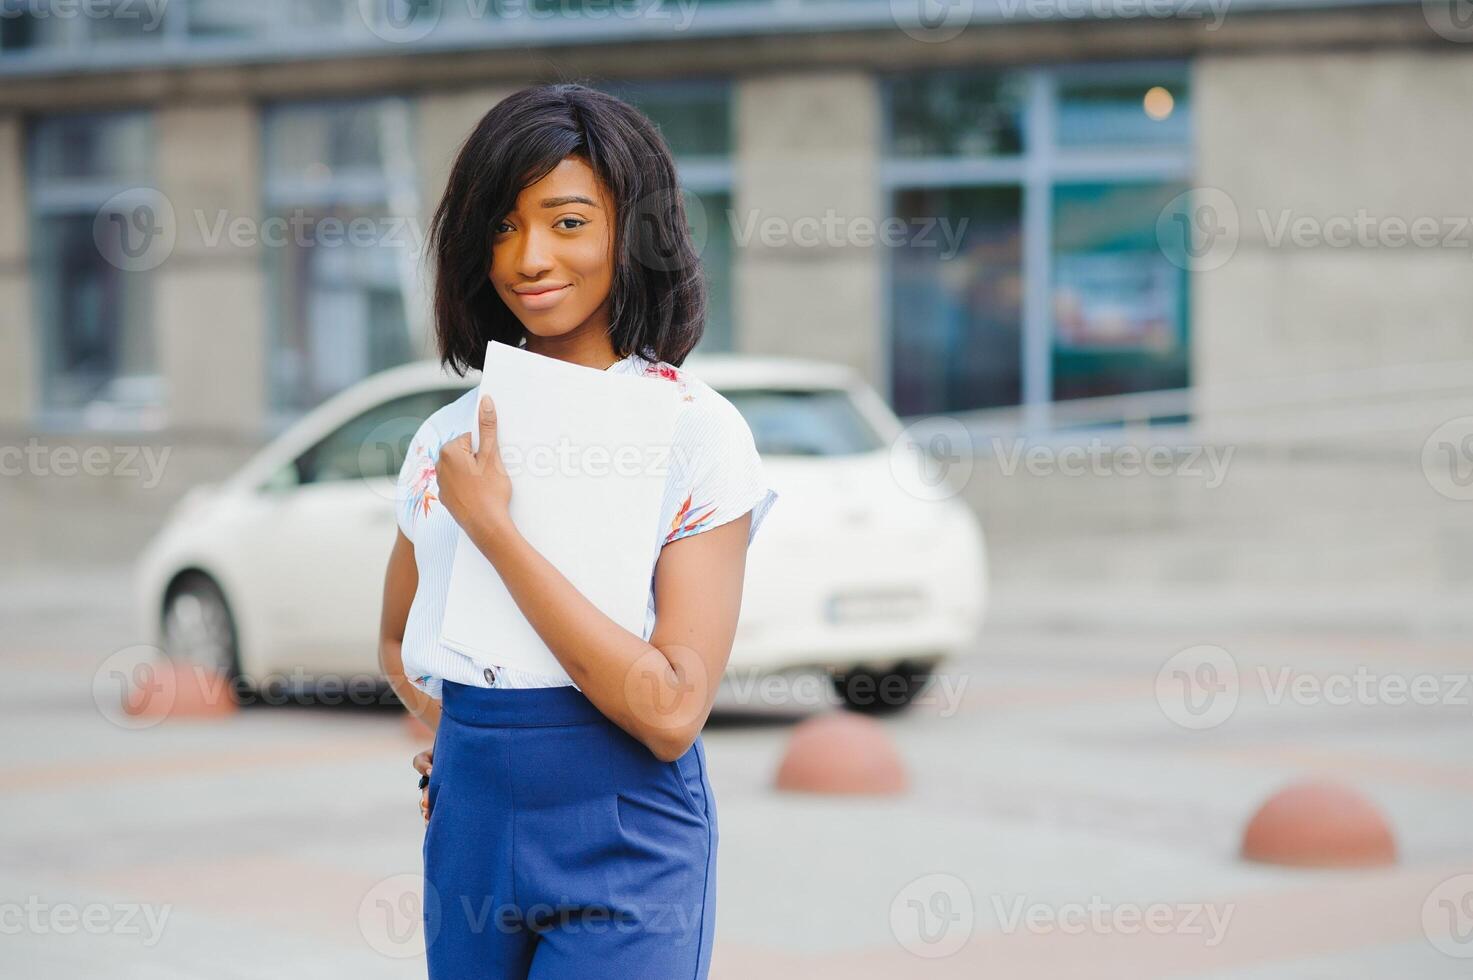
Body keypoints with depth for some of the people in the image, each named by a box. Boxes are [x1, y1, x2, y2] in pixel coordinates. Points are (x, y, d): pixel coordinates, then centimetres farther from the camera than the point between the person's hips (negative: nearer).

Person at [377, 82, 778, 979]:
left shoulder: (697, 432, -9)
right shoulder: (448, 439, 6)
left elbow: (672, 711, -17)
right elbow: (398, 640, 21)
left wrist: (496, 532, -18)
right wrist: (466, 735, 0)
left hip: (624, 848, -5)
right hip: (469, 833, 5)